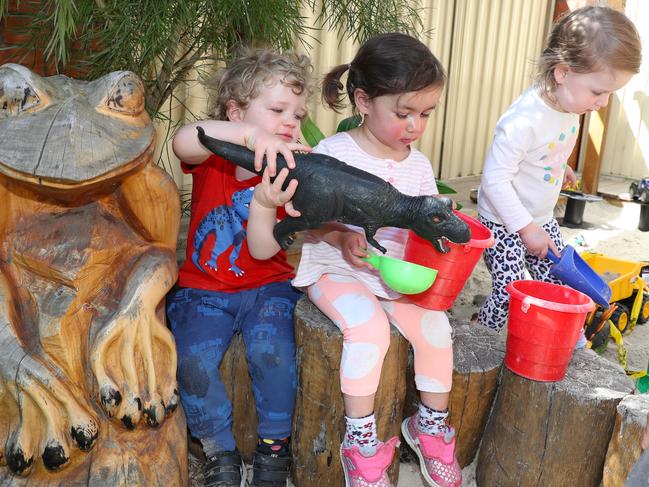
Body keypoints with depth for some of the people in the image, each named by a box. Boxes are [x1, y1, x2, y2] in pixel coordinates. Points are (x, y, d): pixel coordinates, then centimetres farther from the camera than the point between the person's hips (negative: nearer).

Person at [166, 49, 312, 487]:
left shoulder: (289, 167, -1)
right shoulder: (212, 157, -4)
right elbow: (183, 141, -29)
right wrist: (250, 134, -45)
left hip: (267, 286, 0)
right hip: (204, 288, 0)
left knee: (272, 350, -24)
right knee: (193, 359, -21)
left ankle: (275, 445, 5)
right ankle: (220, 452, 7)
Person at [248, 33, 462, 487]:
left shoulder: (419, 164, 5)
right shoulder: (332, 154, -10)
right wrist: (341, 237, -27)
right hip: (337, 270, -5)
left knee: (435, 325, -16)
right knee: (369, 327, -30)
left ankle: (432, 423, 9)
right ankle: (361, 438, -10)